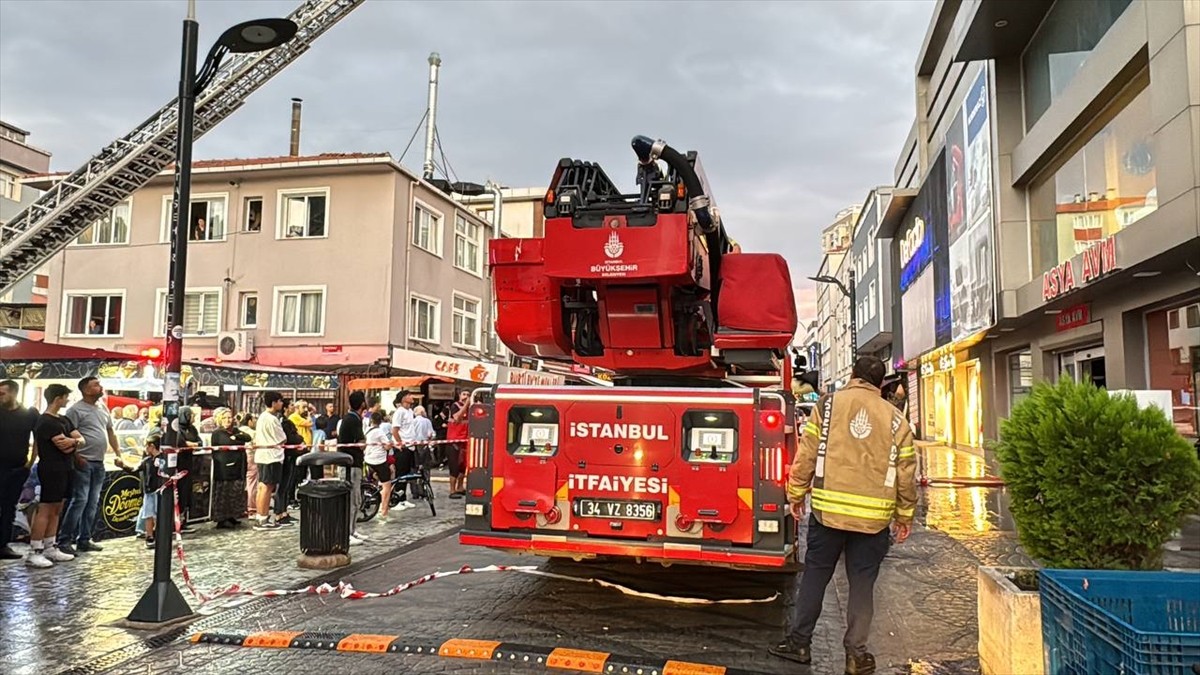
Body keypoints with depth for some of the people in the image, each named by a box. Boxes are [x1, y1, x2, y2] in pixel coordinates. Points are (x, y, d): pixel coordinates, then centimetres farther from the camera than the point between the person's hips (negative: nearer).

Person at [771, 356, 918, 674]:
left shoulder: (827, 405, -1)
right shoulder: (895, 419, 3)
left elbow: (806, 455, -3)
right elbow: (906, 473, 5)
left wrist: (796, 495, 7)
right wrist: (904, 516, 15)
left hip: (828, 510, -1)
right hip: (874, 517, 1)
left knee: (814, 576, 11)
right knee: (862, 584, 11)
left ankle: (799, 641, 19)